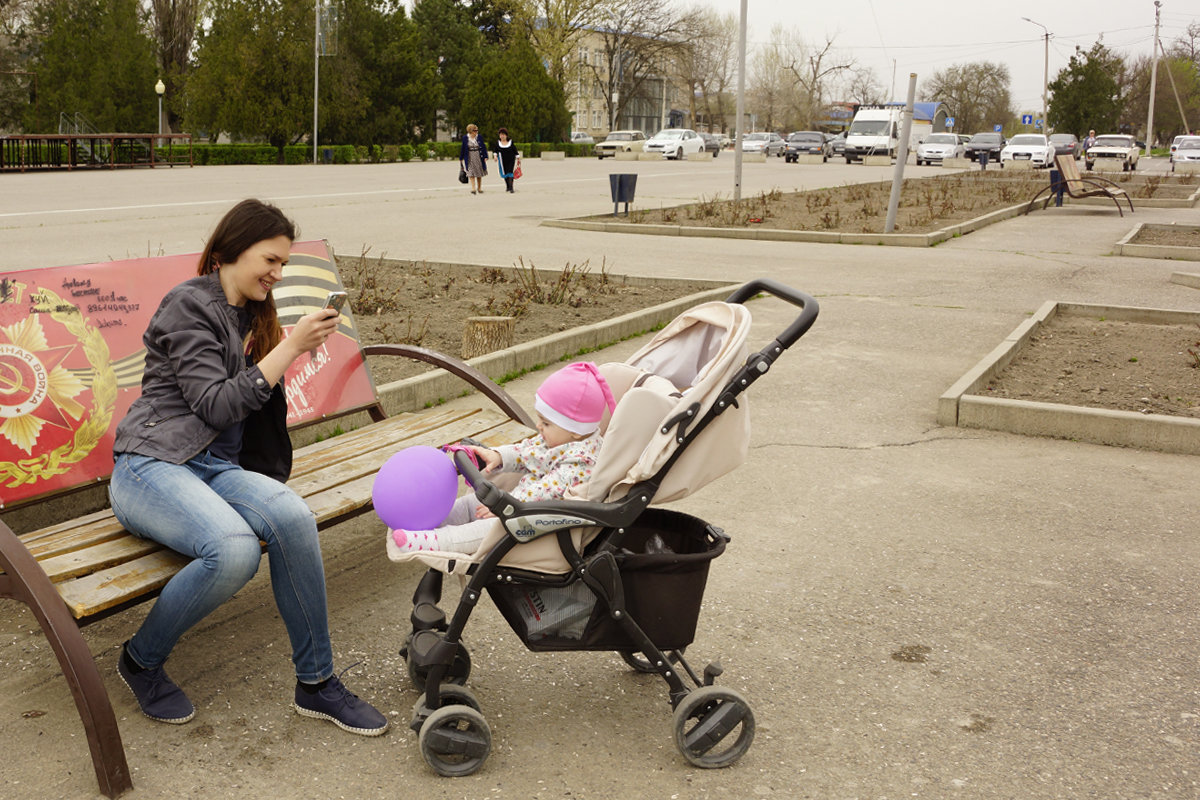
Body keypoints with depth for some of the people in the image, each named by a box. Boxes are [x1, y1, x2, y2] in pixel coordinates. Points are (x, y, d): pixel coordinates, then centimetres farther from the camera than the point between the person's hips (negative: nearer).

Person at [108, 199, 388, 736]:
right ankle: (141, 660, -7)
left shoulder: (251, 316, 20)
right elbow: (216, 405, -14)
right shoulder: (189, 304, -4)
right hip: (150, 465, -6)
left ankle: (316, 682, -17)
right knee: (235, 549, -35)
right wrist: (292, 345, -14)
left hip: (217, 469, 6)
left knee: (292, 516, -28)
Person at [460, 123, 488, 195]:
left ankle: (479, 188, 22)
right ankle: (473, 188, -14)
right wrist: (461, 158, 8)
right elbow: (463, 148, 5)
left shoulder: (479, 137, 0)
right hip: (470, 158, -2)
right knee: (471, 173, -11)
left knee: (479, 174, 9)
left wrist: (485, 157, -5)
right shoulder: (465, 138, -2)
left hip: (479, 157, 2)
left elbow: (484, 147, 2)